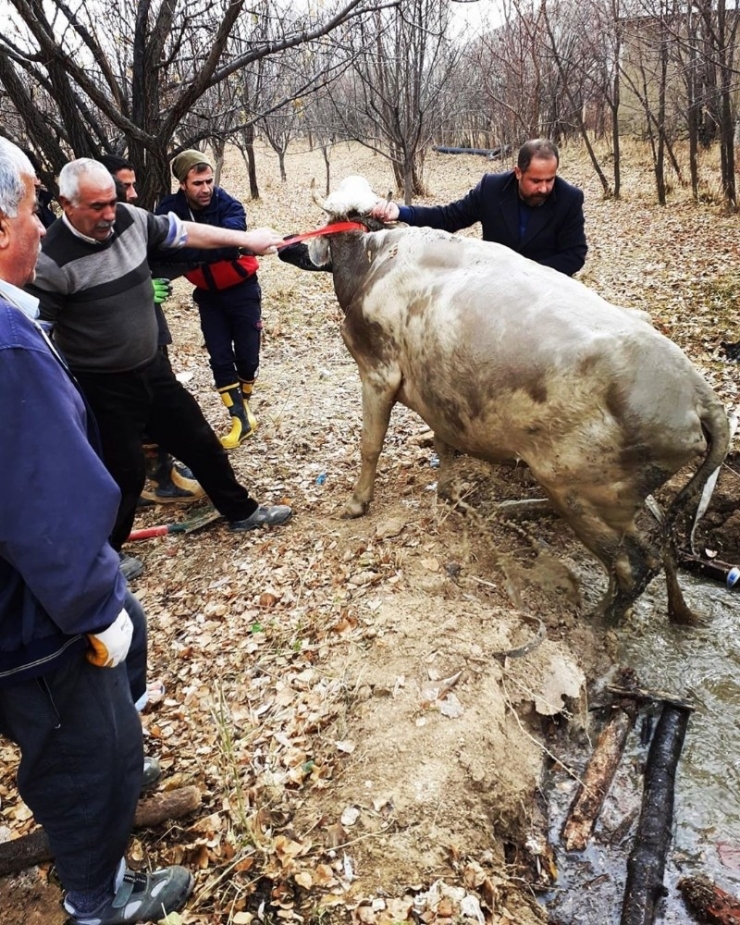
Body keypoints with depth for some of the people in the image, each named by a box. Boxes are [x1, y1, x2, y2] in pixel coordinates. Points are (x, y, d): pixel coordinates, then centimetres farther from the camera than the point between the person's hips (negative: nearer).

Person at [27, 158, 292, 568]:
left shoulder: (130, 219, -6)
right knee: (124, 472, 6)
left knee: (199, 441, 17)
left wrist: (246, 238, 12)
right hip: (102, 387, -6)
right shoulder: (52, 261, -23)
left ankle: (241, 511, 38)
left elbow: (185, 232, 8)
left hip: (152, 368, 6)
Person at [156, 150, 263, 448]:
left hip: (241, 289, -2)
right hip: (208, 295, 2)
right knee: (220, 358, -1)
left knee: (247, 354, 5)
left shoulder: (229, 206, -21)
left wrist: (182, 249, -48)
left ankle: (244, 402, 32)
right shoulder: (170, 210, -13)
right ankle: (242, 419, 7)